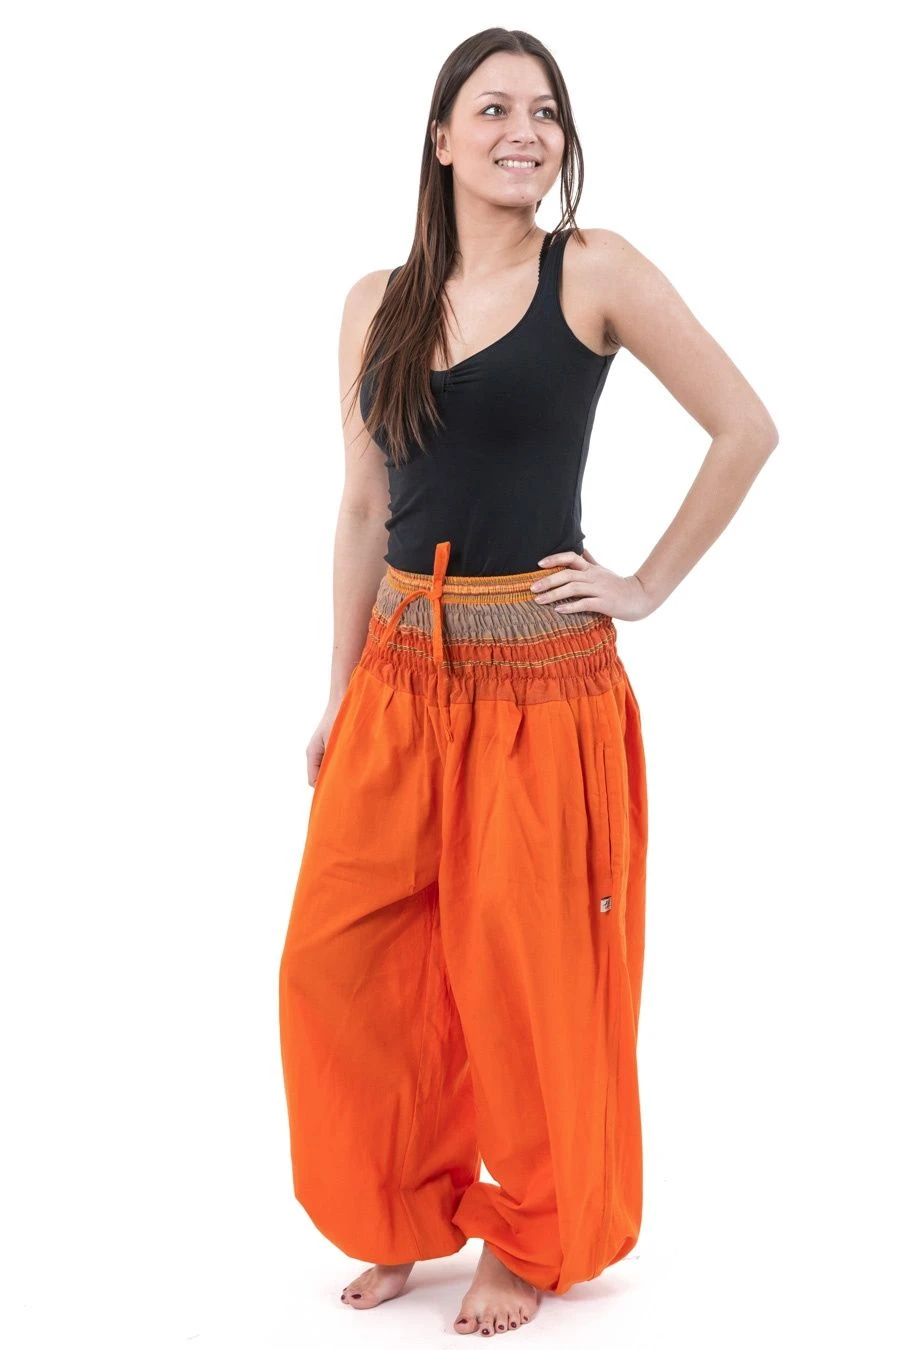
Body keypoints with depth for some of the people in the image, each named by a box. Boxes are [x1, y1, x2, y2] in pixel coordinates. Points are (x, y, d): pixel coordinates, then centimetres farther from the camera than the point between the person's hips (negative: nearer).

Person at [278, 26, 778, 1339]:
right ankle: (408, 1214, 26)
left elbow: (746, 428, -3)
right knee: (337, 956, 4)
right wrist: (338, 695, 11)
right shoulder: (377, 305, 8)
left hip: (543, 679, -4)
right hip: (401, 677, 4)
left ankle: (533, 1241, 26)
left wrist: (650, 586, -4)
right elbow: (364, 509, 12)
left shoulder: (594, 273, -5)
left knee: (525, 972, 4)